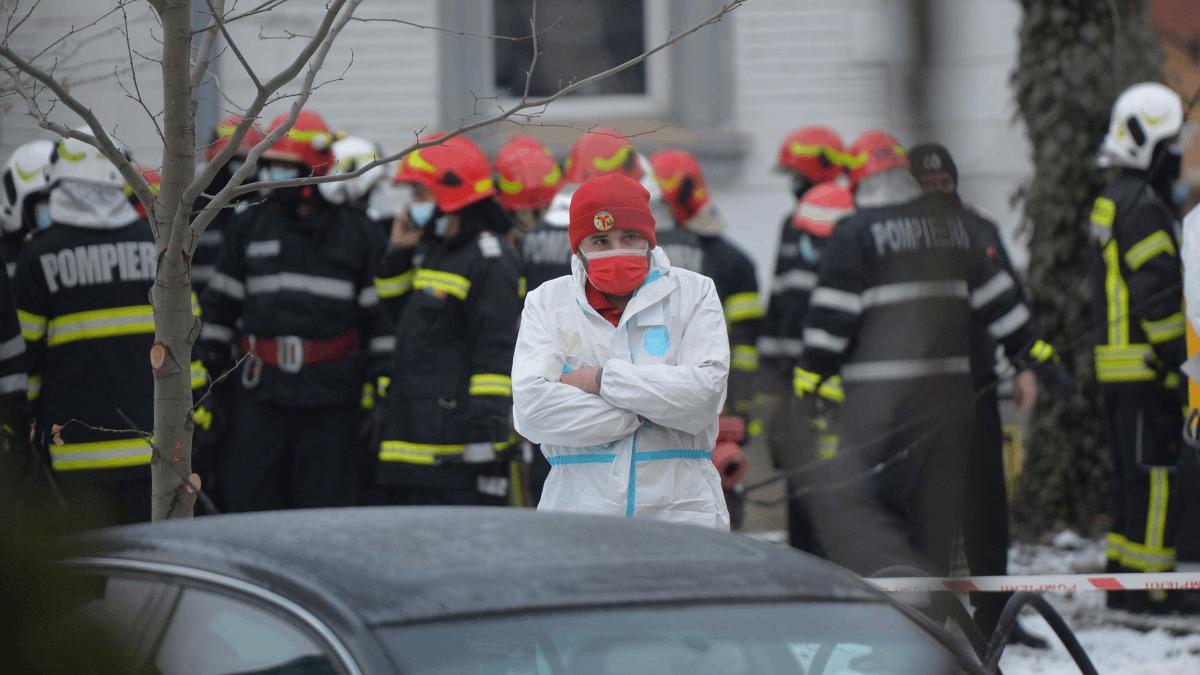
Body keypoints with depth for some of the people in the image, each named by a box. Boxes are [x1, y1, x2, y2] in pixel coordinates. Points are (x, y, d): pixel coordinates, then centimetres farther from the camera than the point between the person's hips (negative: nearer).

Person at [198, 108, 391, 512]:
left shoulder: (355, 232, 2)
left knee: (325, 504, 2)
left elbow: (380, 311, 3)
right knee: (249, 499, 1)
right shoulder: (250, 228, 9)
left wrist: (382, 378, -2)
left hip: (331, 392, -2)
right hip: (260, 393, 2)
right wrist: (209, 365, 9)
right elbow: (220, 304, 14)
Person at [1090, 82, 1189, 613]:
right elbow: (1159, 295, -20)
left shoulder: (1111, 203, 19)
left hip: (1117, 365, 10)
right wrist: (1178, 362, -18)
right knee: (1154, 475, -8)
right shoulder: (1142, 206, -15)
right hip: (1145, 368, -10)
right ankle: (1147, 588, -8)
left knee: (1132, 475, 15)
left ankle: (1122, 578, 18)